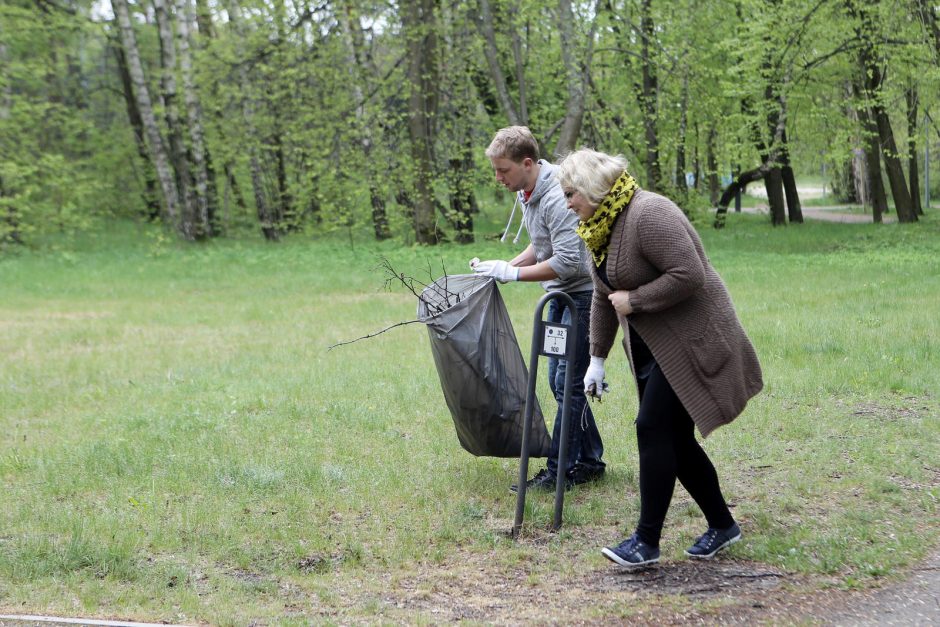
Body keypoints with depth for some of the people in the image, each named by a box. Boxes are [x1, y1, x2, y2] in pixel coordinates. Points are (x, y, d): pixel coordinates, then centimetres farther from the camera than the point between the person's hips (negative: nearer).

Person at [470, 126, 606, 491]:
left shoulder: (557, 198, -25)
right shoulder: (526, 194, 7)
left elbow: (567, 262, -29)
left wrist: (512, 273, -21)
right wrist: (504, 268, 5)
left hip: (582, 293, -10)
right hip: (560, 295, 10)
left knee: (567, 381, -8)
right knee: (559, 379, 13)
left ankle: (560, 471, -2)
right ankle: (590, 461, 22)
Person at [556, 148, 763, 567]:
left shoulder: (647, 215, -21)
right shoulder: (598, 226, 9)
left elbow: (689, 275, -28)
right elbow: (603, 298, 18)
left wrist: (633, 300, -21)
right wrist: (597, 358, 17)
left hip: (689, 339, -10)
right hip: (650, 345, 10)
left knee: (654, 428, -13)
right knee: (673, 439, 10)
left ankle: (647, 541, -9)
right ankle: (722, 524, 22)